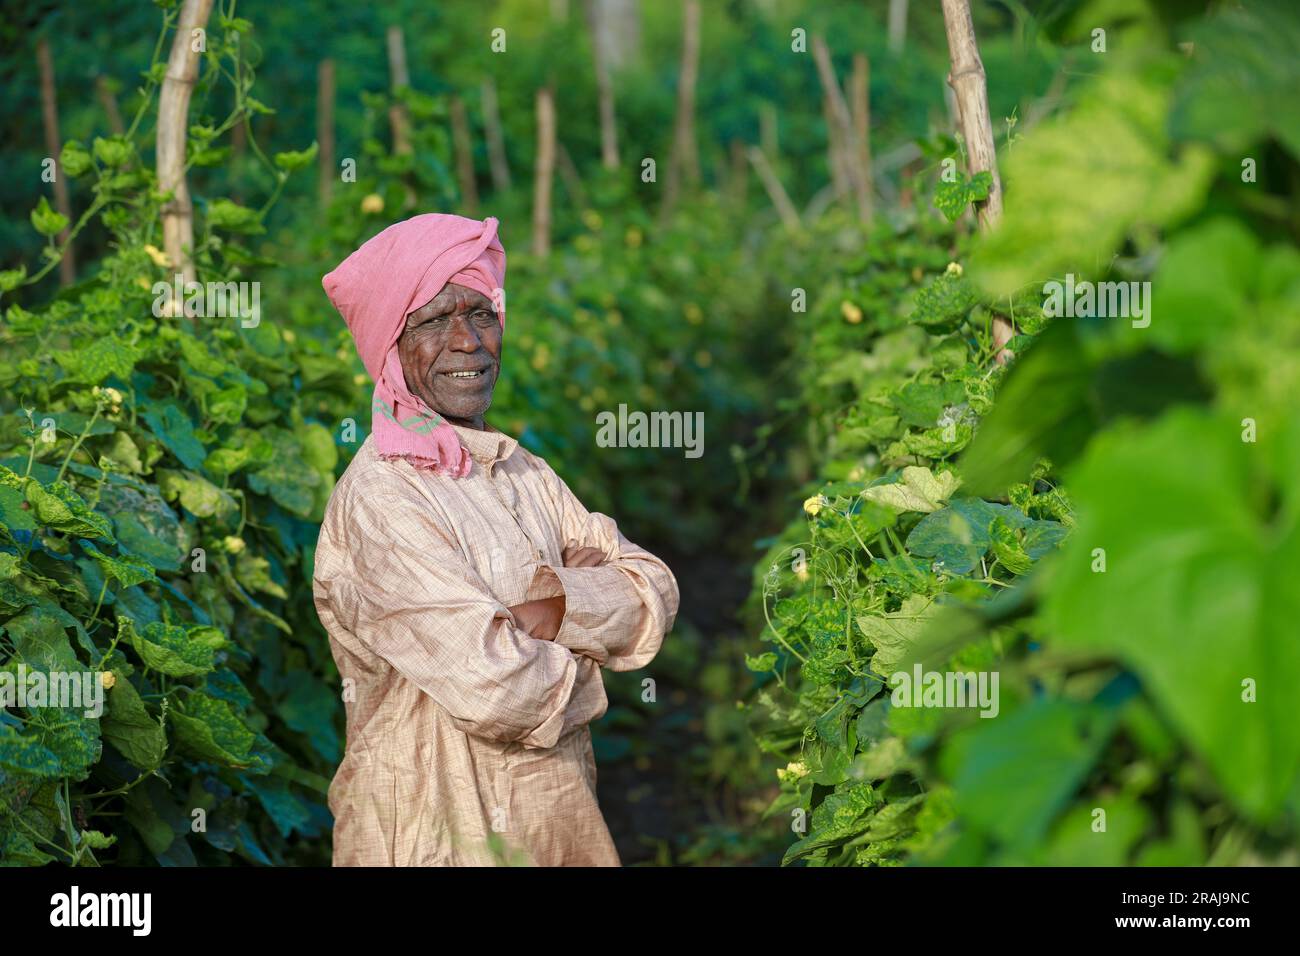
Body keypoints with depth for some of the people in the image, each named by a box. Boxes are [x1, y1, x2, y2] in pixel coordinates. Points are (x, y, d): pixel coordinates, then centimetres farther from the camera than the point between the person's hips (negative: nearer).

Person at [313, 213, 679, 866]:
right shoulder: (379, 499, -19)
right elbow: (494, 691, -26)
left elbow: (655, 597, -2)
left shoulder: (523, 473, 7)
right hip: (442, 838, -7)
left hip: (560, 826, 7)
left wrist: (553, 607, -19)